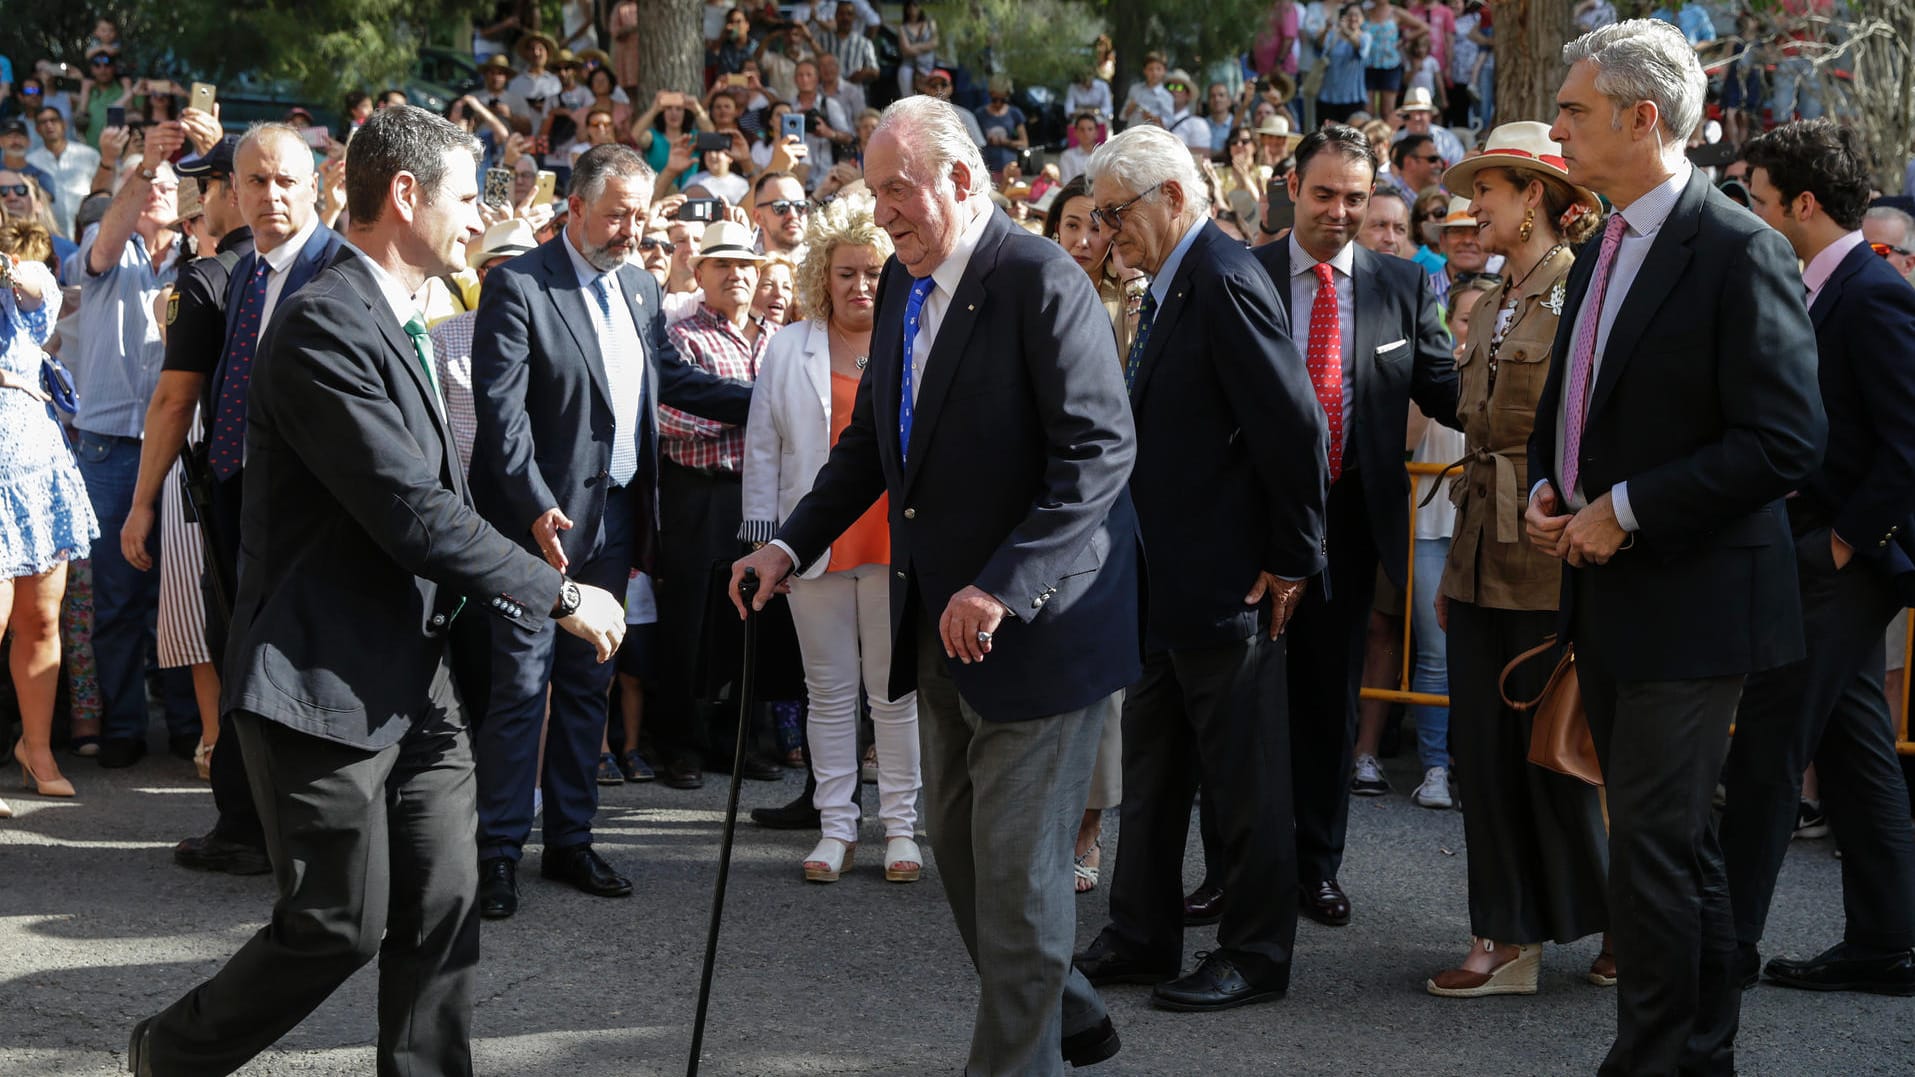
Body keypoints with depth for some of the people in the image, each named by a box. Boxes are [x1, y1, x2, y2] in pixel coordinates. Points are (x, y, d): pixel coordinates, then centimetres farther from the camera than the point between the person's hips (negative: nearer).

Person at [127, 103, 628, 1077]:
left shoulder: (397, 326, 15)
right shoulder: (325, 324, -17)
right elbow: (411, 513, -22)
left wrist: (520, 582, 6)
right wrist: (560, 596, -15)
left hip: (413, 682, 9)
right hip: (326, 684, -9)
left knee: (442, 912, 6)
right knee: (340, 924, -1)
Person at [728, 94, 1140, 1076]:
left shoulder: (1040, 281, -17)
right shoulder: (901, 287, 9)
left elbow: (1099, 450, -23)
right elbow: (870, 442, 18)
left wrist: (1004, 586, -28)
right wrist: (792, 544, 6)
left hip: (1036, 624, -9)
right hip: (941, 622, 9)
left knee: (1016, 856, -1)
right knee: (958, 841, 16)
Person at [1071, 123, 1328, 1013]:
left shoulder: (1225, 284, -19)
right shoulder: (1168, 288, 12)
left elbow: (1295, 426, -22)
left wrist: (1292, 560, -16)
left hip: (1225, 577, -10)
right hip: (1165, 578, 10)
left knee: (1245, 777, 2)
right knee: (1152, 768, 17)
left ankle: (1256, 955, 13)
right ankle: (1142, 938, 27)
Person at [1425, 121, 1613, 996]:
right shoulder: (1488, 306, 15)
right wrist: (1457, 563, 16)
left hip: (1553, 555, -8)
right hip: (1484, 554, 8)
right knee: (1487, 750, 7)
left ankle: (1626, 924, 18)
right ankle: (1508, 940, 15)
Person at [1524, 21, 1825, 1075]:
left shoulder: (1737, 250, -14)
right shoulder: (1602, 253, 13)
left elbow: (1786, 441, -20)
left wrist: (1627, 510, -19)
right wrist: (1544, 488, 4)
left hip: (1689, 598, -9)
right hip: (1608, 593, 9)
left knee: (1652, 848, -7)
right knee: (1675, 840, 16)